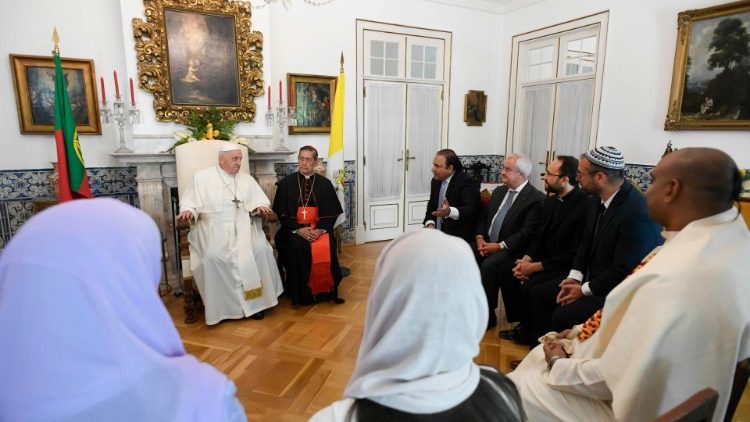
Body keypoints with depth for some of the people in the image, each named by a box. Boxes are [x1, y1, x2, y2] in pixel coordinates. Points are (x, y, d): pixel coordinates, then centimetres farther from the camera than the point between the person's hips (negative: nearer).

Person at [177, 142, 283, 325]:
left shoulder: (247, 179, 17)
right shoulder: (201, 177, 8)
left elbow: (259, 202, 13)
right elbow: (189, 201, 6)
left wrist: (260, 208, -10)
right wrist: (188, 211, -17)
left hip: (242, 228, 2)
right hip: (214, 229, -2)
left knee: (260, 249, -26)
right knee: (214, 256, -31)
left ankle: (254, 300, -12)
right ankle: (222, 306, -14)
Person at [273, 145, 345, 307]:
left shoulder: (325, 183, 8)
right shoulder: (286, 183, 7)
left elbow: (332, 212, 5)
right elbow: (281, 212, 3)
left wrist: (320, 229, -13)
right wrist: (298, 229, -13)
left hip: (319, 228, 1)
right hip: (294, 228, 0)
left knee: (326, 247, -29)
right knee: (297, 246, -31)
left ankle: (327, 292, -12)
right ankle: (299, 295, -17)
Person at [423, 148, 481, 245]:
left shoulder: (467, 182, -12)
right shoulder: (436, 181, 10)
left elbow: (471, 210, -23)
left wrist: (450, 211, -41)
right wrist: (430, 224, -1)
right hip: (437, 235, 6)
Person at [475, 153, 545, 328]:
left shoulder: (536, 199, -8)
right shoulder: (499, 191, 15)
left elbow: (528, 233, -16)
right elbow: (483, 217, 16)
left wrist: (500, 246, -18)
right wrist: (480, 238, -2)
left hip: (510, 250, -6)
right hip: (486, 244, 6)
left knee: (488, 266, -31)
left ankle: (487, 315, -12)